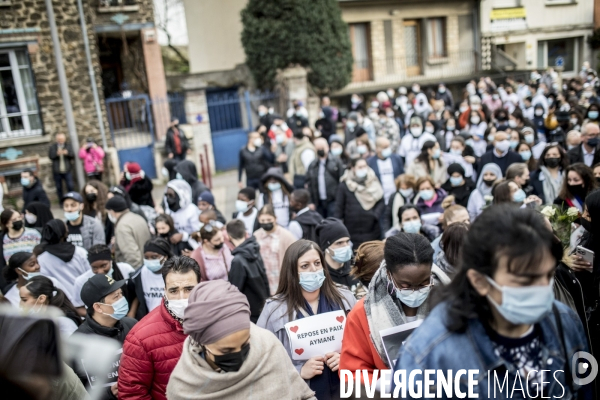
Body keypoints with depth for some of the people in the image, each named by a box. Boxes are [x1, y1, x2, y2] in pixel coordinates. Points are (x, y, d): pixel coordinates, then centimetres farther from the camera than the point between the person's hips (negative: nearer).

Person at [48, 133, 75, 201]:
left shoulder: (68, 145, 7)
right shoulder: (52, 147, 5)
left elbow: (73, 156, 0)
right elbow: (50, 156, -3)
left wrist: (67, 153, -20)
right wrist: (57, 154, -21)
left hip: (67, 170, 0)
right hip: (57, 171, 0)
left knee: (70, 186, -5)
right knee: (59, 187, 5)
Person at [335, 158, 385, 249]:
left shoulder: (373, 182, 7)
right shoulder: (344, 185, -1)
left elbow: (381, 202, 7)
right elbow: (339, 208, 1)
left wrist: (375, 215, -11)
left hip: (372, 229, 3)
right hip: (352, 232, -2)